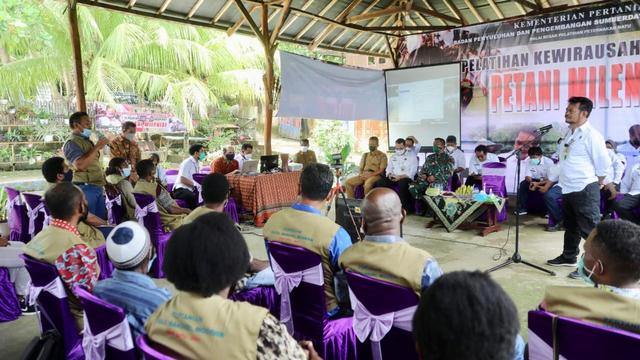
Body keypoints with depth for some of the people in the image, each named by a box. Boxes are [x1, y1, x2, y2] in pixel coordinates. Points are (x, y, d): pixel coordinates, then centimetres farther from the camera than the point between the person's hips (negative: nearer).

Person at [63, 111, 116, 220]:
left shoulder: (87, 141, 20)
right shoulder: (72, 143, -9)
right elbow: (80, 165, -24)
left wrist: (105, 183, 22)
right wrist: (97, 147, -18)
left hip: (97, 187, 9)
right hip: (85, 188, -9)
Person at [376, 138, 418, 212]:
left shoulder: (412, 156, 5)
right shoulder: (393, 156, 23)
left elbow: (412, 171, -5)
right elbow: (389, 168, 22)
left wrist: (401, 176, -20)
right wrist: (389, 174, -4)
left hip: (406, 177, -5)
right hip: (394, 178, 5)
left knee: (402, 184, -40)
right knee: (380, 182, -22)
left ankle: (405, 208, -29)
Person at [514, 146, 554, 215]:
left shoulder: (549, 162, -23)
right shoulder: (528, 161, -14)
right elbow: (527, 176, -11)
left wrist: (538, 184, -40)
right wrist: (531, 182, -36)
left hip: (546, 181, -3)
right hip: (534, 180, 3)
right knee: (523, 184, -24)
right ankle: (523, 207, -17)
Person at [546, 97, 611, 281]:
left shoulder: (591, 135, -14)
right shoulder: (569, 133, 12)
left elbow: (604, 163, -12)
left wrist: (598, 184, 1)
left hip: (585, 190, -9)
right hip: (568, 189, 9)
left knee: (589, 229, -2)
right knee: (571, 226, 21)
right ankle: (569, 257, 36)